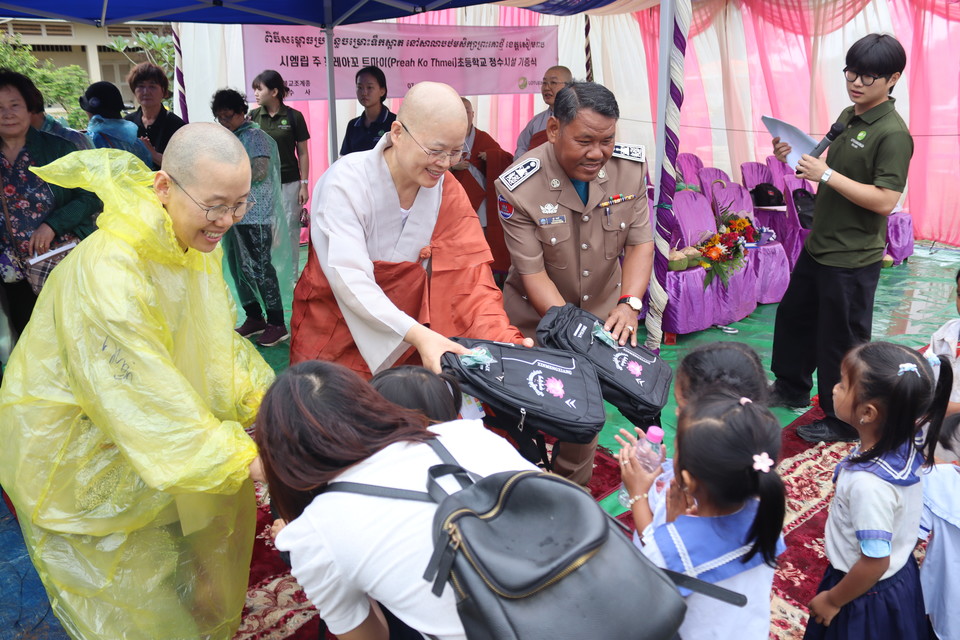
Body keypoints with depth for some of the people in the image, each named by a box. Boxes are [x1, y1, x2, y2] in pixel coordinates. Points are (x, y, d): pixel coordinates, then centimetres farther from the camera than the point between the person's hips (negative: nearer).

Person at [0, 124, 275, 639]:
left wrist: (265, 401, -15)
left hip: (148, 425, 7)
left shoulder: (195, 239, -8)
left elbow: (217, 340, -2)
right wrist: (248, 459, -33)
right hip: (75, 448, -7)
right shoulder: (107, 273, -36)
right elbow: (152, 407, -35)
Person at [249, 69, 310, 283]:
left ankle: (291, 278, 12)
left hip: (289, 183, -2)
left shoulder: (294, 117, -1)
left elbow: (303, 153, 1)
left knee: (289, 231, 2)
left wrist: (304, 184, -2)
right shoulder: (253, 117, 6)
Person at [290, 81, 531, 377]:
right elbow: (350, 280, -26)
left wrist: (503, 340, -26)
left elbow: (468, 277, -9)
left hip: (408, 347, 3)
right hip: (335, 345, -3)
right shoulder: (346, 182, -17)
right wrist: (417, 335, -39)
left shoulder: (449, 192, -4)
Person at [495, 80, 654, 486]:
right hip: (538, 314, -3)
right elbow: (533, 273, -23)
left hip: (602, 309, 3)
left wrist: (629, 304, -26)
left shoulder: (631, 167, -13)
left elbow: (640, 242, -9)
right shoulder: (518, 187, -25)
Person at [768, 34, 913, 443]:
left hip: (852, 259, -9)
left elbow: (885, 200, -24)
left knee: (842, 341, 4)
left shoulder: (892, 133, -18)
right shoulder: (847, 117, 7)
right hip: (818, 246, 9)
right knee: (793, 316, 22)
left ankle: (844, 422, 22)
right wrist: (796, 159, 0)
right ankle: (791, 389, 43)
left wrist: (826, 175, -26)